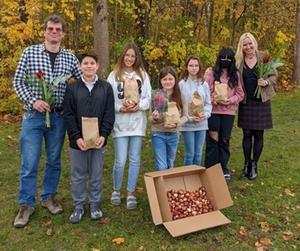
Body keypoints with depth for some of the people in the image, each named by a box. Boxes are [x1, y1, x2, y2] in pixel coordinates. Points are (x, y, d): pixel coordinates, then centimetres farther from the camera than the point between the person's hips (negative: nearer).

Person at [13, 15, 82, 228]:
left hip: (58, 117, 2)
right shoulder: (30, 52, 0)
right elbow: (18, 82, -1)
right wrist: (33, 101, -14)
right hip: (34, 115, -2)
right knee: (29, 163, 1)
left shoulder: (70, 58, 4)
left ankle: (49, 197, 30)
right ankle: (26, 205, 16)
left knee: (54, 161, 12)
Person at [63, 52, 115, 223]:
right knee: (78, 175, 10)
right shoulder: (72, 88, 1)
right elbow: (68, 115, -3)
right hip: (77, 141, 0)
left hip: (99, 140, 0)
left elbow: (110, 114, -1)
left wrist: (104, 135, -13)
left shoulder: (106, 87, 3)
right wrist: (76, 137, -13)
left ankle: (95, 205, 28)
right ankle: (79, 206, 25)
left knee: (96, 175, 12)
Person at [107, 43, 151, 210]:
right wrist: (121, 108, -17)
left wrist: (138, 106, -15)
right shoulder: (114, 75, 3)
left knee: (135, 160, 6)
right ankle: (117, 191, 22)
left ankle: (131, 194, 19)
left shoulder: (143, 75, 8)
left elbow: (148, 99, 3)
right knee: (120, 161, -2)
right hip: (120, 123, -2)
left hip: (138, 122, 2)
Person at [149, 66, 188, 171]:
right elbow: (150, 117, -3)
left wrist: (176, 123, -19)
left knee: (170, 165, 19)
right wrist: (154, 118, -26)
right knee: (161, 167, -2)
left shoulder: (180, 95, -5)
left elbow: (185, 116, 0)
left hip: (174, 134, 2)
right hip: (158, 134, -2)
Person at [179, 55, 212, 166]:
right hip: (187, 124, -3)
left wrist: (205, 114, -11)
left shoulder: (204, 84, 6)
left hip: (202, 124, 3)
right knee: (190, 153, 1)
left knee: (198, 154, 10)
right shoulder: (181, 84, -4)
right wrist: (189, 118, -16)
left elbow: (208, 103, 8)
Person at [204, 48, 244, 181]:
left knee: (224, 141, 8)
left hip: (229, 112, 3)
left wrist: (231, 100, -10)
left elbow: (240, 94, 8)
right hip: (213, 111, -2)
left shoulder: (236, 74, 9)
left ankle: (223, 169, 21)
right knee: (212, 141, 0)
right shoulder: (210, 72, 1)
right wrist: (213, 100, -18)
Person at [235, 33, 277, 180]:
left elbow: (274, 76, 3)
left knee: (258, 134, 4)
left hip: (261, 102, -1)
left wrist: (266, 82, -18)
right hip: (246, 102, 1)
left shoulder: (264, 57, -3)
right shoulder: (238, 61, -1)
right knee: (247, 134, 7)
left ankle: (254, 165, 17)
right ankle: (246, 164, 22)